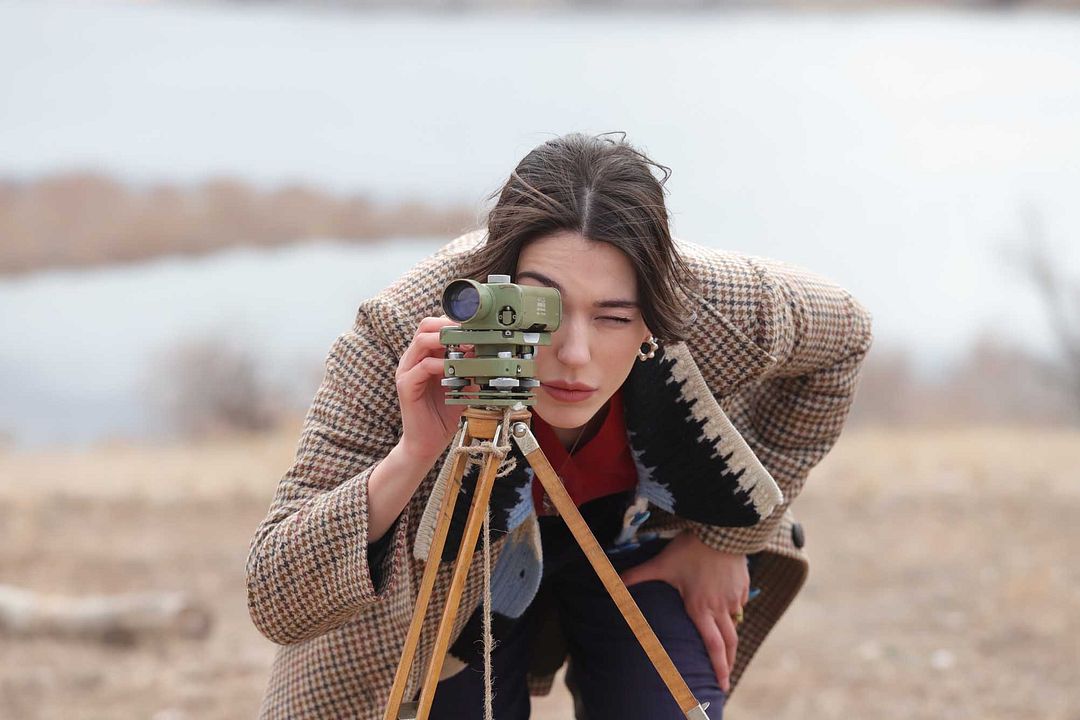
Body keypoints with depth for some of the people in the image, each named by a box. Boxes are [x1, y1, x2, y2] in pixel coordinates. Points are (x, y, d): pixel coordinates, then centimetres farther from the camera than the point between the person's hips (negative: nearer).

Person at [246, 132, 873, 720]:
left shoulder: (723, 312, -34)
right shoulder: (397, 340, -39)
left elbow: (842, 336, -8)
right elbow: (277, 602, -40)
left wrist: (729, 539, -9)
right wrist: (411, 458, -55)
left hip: (640, 545, 1)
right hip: (465, 566, -1)